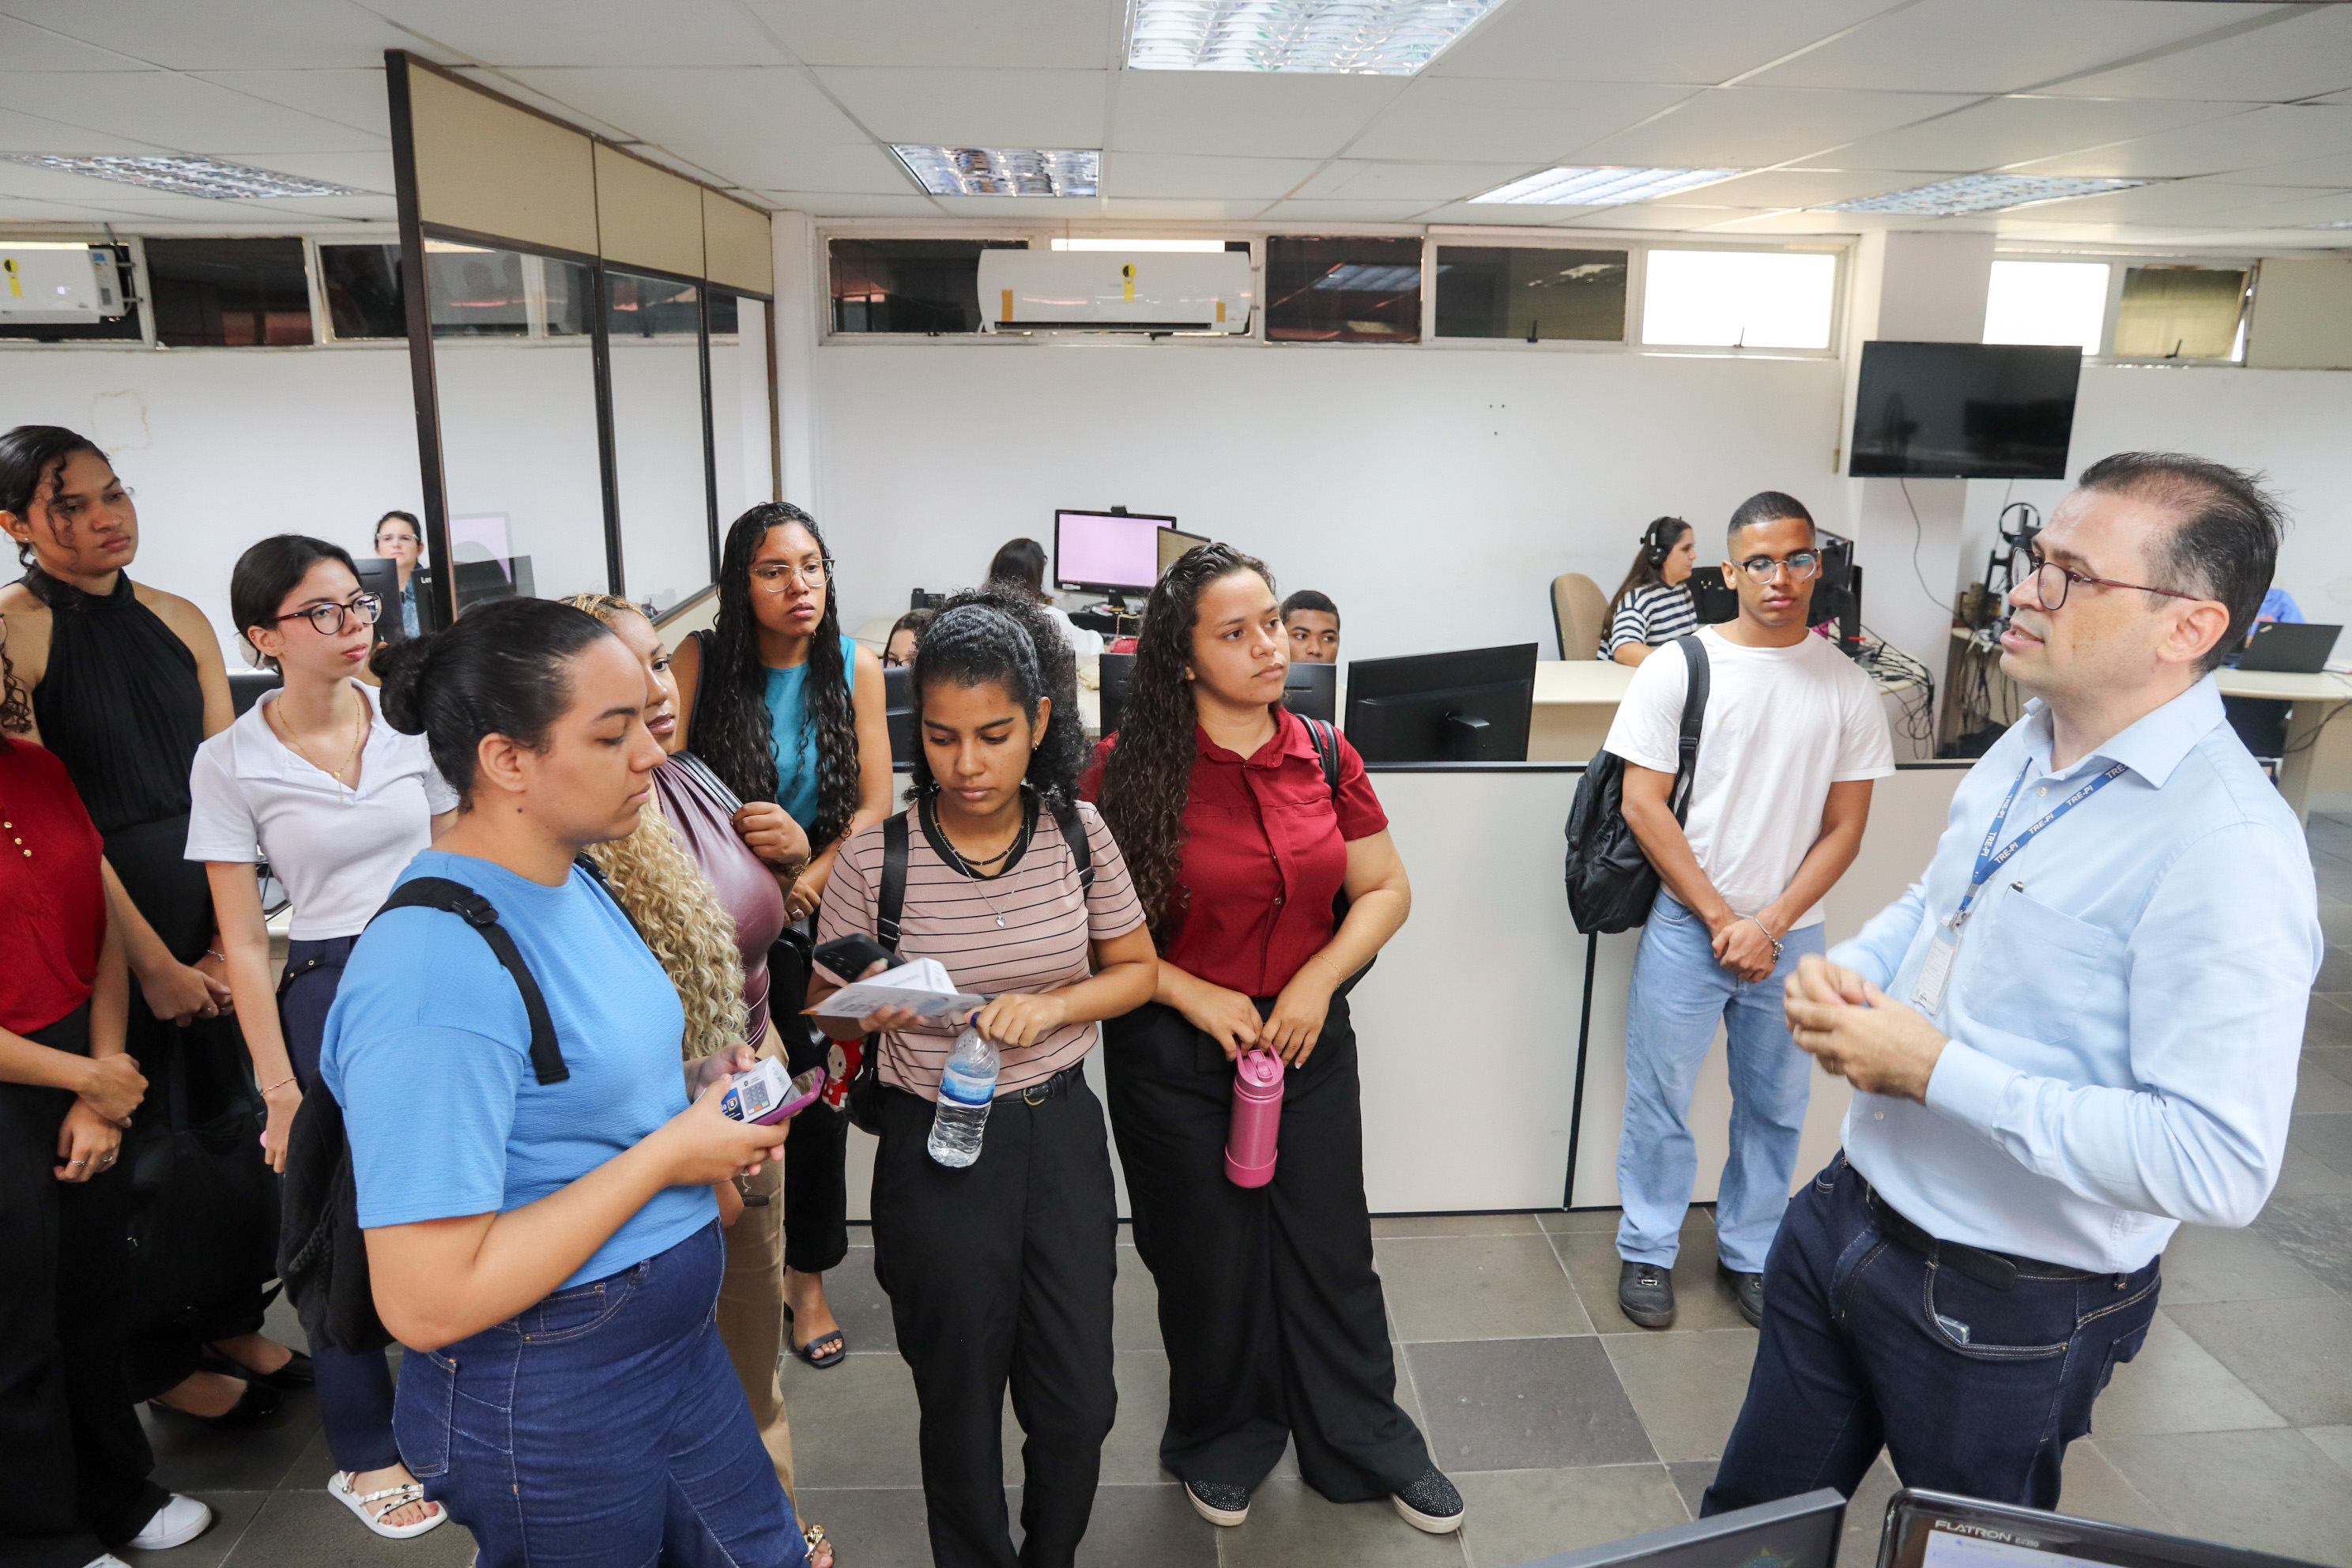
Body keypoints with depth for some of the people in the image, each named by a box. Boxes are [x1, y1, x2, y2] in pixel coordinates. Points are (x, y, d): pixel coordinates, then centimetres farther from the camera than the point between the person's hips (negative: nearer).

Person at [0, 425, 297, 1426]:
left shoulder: (178, 619, 6)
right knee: (133, 1137, 8)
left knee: (227, 1113, 14)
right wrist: (152, 961, -13)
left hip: (208, 910, 5)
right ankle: (158, 1359, 27)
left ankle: (234, 1320, 34)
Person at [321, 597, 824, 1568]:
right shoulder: (436, 969, -28)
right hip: (543, 1402, -8)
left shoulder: (570, 880, 1)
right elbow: (426, 1303, -28)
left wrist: (689, 1090, -3)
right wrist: (667, 1154, -23)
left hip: (675, 1339, 8)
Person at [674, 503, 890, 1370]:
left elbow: (874, 807, -6)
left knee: (816, 1095, 8)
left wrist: (808, 884, -18)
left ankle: (807, 1275, 28)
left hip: (818, 918, 1)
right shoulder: (702, 659, -8)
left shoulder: (854, 669, -6)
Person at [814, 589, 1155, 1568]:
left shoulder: (1075, 830, -7)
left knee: (1078, 1401, 12)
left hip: (1060, 1130, 2)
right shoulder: (876, 854, -13)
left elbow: (1134, 971, 3)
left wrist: (1051, 1007, -16)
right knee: (961, 1402, 15)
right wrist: (865, 1007, -24)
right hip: (937, 1146, -2)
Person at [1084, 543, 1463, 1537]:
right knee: (1207, 1258, 14)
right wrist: (1195, 995, -16)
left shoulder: (1323, 756, -2)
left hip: (1309, 1037, 3)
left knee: (1330, 1245, 15)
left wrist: (1317, 979, -10)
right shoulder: (1128, 769, -14)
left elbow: (1385, 888, 5)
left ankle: (1364, 1444, 38)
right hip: (1175, 1052, -3)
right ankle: (1221, 1444, 40)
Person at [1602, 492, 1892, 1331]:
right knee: (1660, 1098, 7)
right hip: (1686, 925, -2)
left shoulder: (1848, 688, 2)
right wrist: (1721, 918, -10)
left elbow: (1845, 827, 2)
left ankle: (1750, 1252, 33)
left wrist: (1769, 922, -9)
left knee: (1775, 1106, 13)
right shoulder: (1678, 668, -5)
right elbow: (1643, 804, -7)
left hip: (1791, 934, 2)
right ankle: (1648, 1249, 26)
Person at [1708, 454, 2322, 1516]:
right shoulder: (2022, 751, 1)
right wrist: (1850, 970, -4)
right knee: (1752, 1520, 23)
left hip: (2007, 1309, -7)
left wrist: (1933, 1068, -26)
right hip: (1847, 1218, 7)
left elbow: (2217, 1165, -30)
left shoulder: (2227, 846, -26)